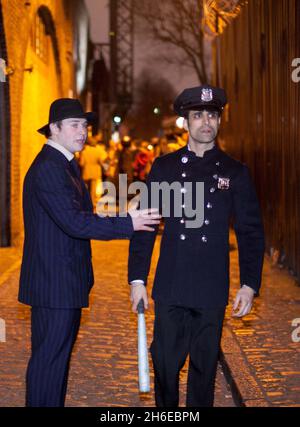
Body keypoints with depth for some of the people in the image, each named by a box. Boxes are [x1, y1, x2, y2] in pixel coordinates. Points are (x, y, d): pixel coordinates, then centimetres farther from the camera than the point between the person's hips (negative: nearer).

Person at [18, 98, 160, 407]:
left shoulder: (65, 164, 16)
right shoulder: (47, 168, -18)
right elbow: (74, 222, -25)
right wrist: (127, 224, -23)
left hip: (66, 282, 11)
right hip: (54, 284, -11)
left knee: (59, 355, 17)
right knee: (49, 357, -5)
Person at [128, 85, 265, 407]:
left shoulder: (235, 172, 4)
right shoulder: (164, 167, 5)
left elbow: (250, 232, 4)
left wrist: (249, 285, -3)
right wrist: (137, 279, -1)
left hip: (212, 290, 0)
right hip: (170, 287, 0)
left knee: (205, 365, 8)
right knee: (165, 362, 4)